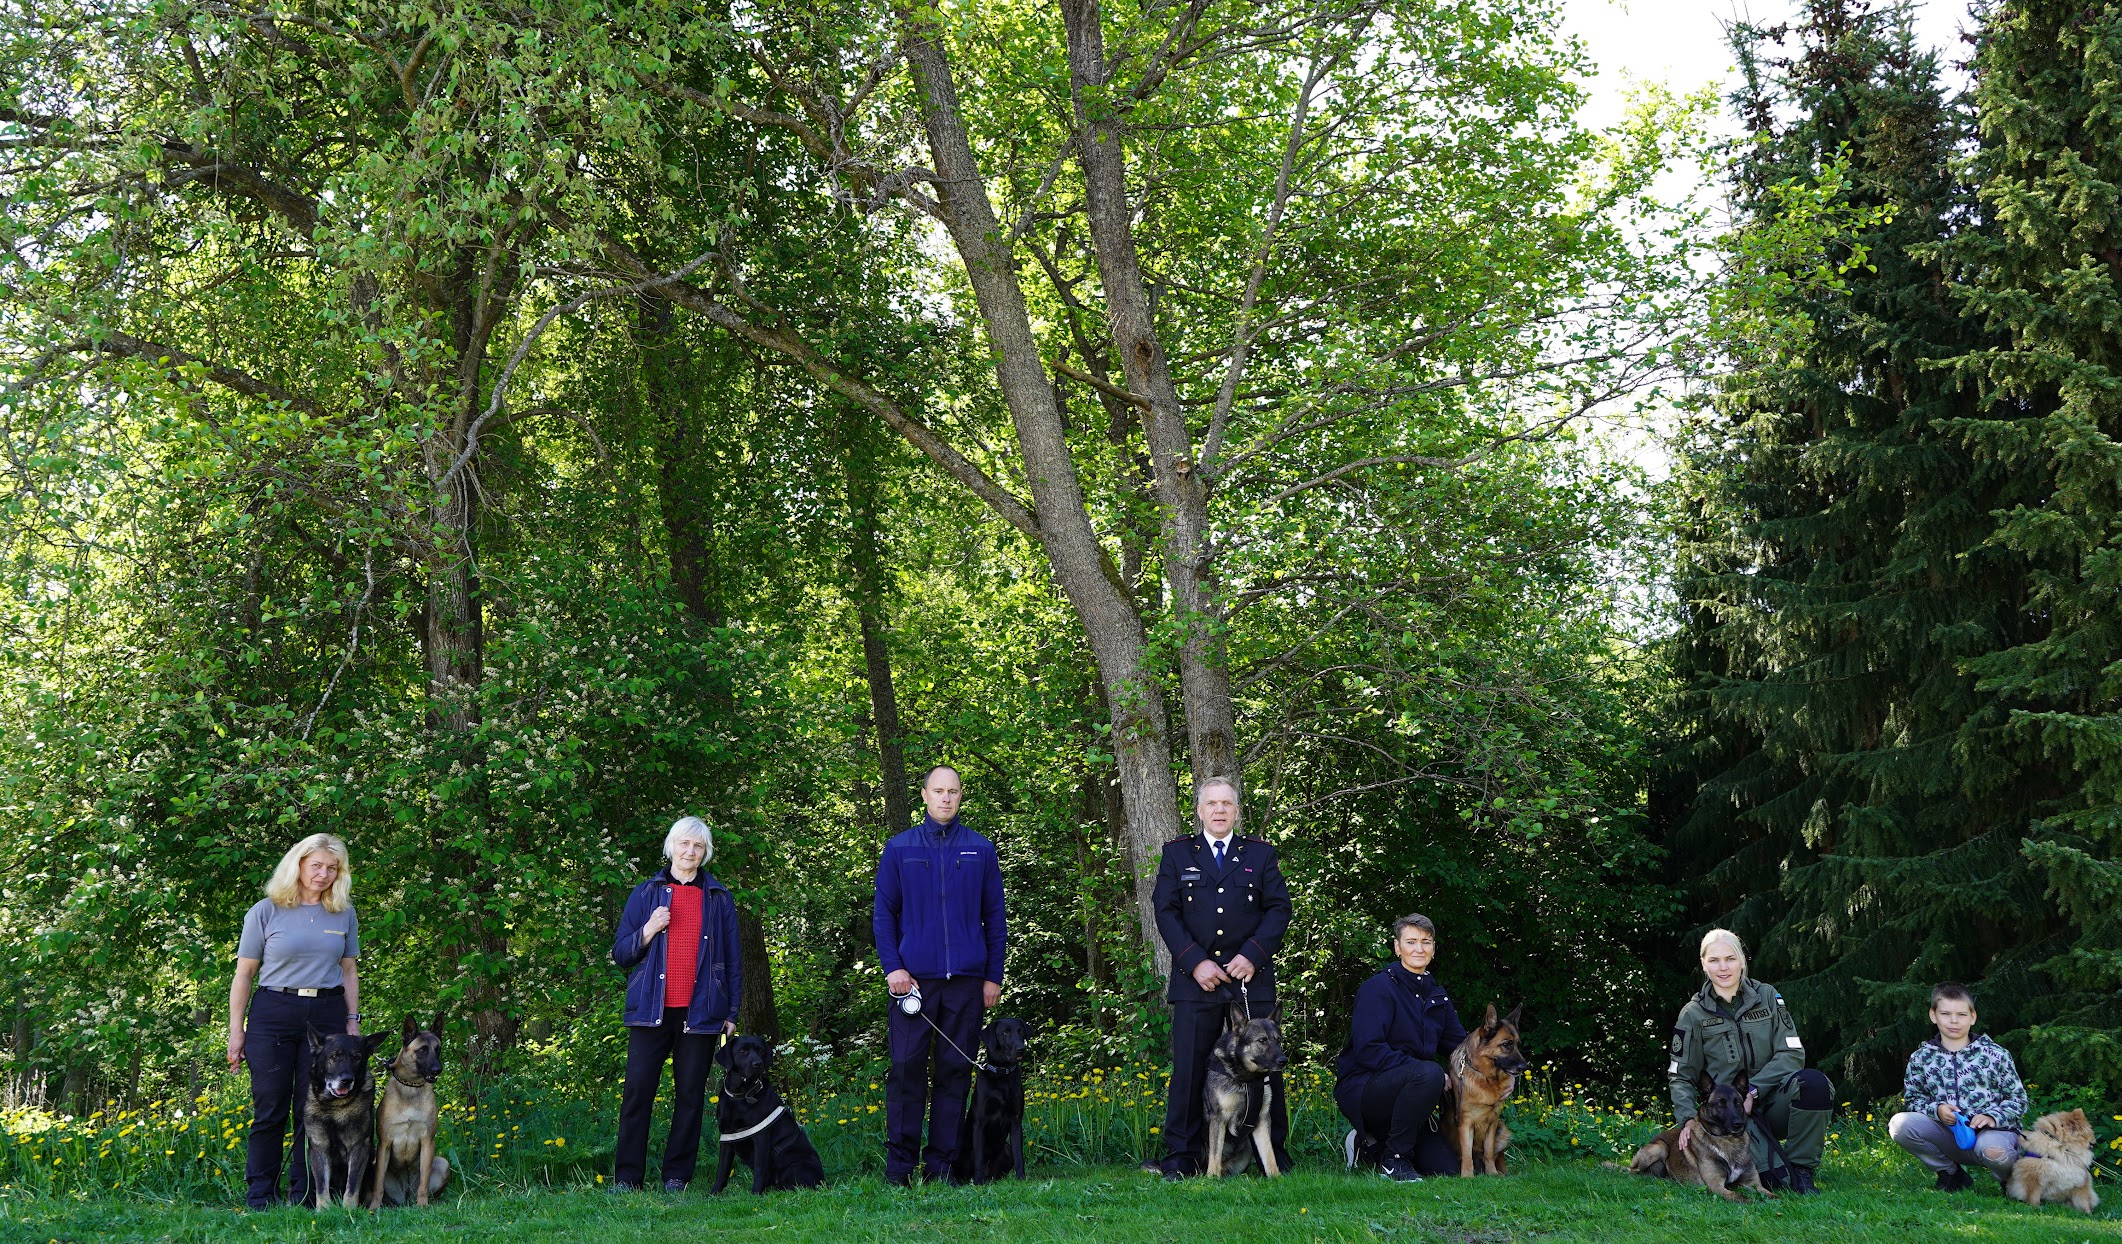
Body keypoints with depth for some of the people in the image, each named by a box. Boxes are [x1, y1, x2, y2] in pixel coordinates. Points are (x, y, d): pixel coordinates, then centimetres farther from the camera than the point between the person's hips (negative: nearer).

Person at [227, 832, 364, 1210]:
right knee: (270, 1109, -2)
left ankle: (304, 1197, 9)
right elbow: (244, 973, 2)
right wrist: (236, 1031, -1)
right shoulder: (266, 911, 0)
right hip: (273, 1012, -2)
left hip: (327, 1014, 2)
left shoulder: (343, 913, 9)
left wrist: (353, 1022, 9)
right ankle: (259, 1198, 6)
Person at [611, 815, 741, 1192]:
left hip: (700, 1013, 0)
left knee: (690, 1094, 2)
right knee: (637, 1090, -5)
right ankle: (627, 1176, 0)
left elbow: (733, 960, 12)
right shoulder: (645, 893, 10)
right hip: (651, 1009, 0)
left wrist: (731, 1013, 6)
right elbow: (620, 954, 9)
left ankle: (677, 1176, 9)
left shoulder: (719, 899, 11)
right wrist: (648, 930, -10)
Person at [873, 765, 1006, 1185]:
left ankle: (942, 1163, 10)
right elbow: (883, 913, 6)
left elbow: (995, 917, 10)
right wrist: (892, 967, -5)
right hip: (914, 977, -1)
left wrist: (994, 976, 4)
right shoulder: (899, 848, 7)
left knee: (955, 1070, 3)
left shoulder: (981, 850, 9)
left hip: (966, 978, 1)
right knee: (907, 1067, -4)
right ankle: (899, 1164, 2)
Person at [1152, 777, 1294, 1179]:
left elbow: (1279, 908, 6)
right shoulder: (1177, 853, 10)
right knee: (1189, 1069, -2)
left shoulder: (1261, 854, 13)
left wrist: (1252, 955, -9)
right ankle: (1182, 1157, 3)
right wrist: (1196, 962, -9)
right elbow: (1166, 912, 3)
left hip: (1252, 978, 1)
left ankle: (1274, 1153, 10)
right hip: (1196, 979, -1)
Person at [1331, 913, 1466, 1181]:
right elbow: (1368, 1049, -21)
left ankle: (1370, 1147, 16)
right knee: (1429, 1073, -35)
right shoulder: (1378, 988, -12)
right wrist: (1424, 1070, -28)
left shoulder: (1437, 994, 12)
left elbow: (1458, 1042, 14)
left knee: (1446, 1168, -6)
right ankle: (1394, 1158, -17)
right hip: (1361, 1088, -7)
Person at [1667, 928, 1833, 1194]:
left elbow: (1792, 1053, -3)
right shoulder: (1693, 1014, 2)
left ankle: (1801, 1169, -13)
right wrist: (1687, 1119, -13)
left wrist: (1752, 1091, -15)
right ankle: (1783, 1174, 4)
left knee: (1814, 1082, -33)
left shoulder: (1767, 996, 5)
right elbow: (1680, 1075, 4)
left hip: (1772, 1100, 3)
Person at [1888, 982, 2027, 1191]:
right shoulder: (1921, 1058, 7)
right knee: (1899, 1124, -22)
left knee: (1992, 1148, -40)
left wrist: (1993, 1116, -16)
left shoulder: (1995, 1054, 2)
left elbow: (2018, 1099, 3)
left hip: (1991, 1129, -3)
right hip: (1949, 1134, 3)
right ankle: (1951, 1173, 0)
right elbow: (1912, 1098, 10)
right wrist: (1935, 1109, -12)